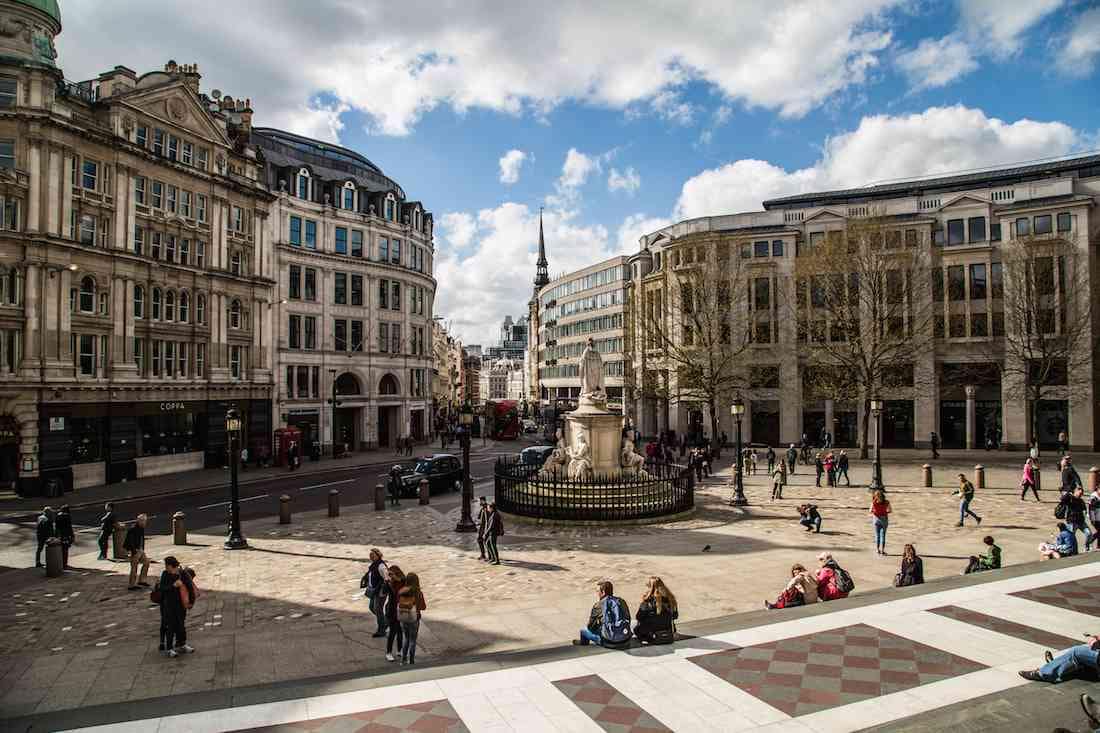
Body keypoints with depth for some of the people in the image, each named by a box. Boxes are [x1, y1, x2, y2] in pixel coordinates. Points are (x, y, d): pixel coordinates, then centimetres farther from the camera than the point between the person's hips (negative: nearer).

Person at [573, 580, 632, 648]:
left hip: (611, 642, -6)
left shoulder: (599, 605, -9)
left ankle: (583, 643, 43)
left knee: (583, 630, 14)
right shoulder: (621, 601, 5)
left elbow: (590, 625, 1)